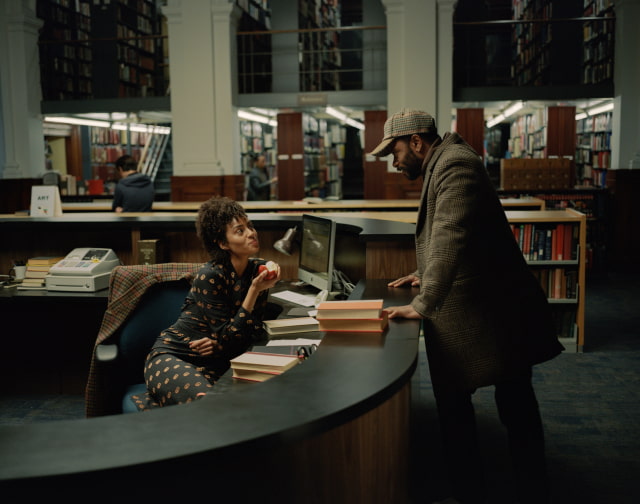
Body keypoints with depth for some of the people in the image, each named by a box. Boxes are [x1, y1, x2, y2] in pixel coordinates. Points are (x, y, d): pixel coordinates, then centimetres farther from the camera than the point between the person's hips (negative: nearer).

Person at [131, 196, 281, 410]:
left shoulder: (259, 270, 3)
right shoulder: (210, 276, -16)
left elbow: (256, 330, 7)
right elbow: (228, 338, -16)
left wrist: (220, 343, -12)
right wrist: (254, 290, -22)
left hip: (214, 364, 7)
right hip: (172, 356, -7)